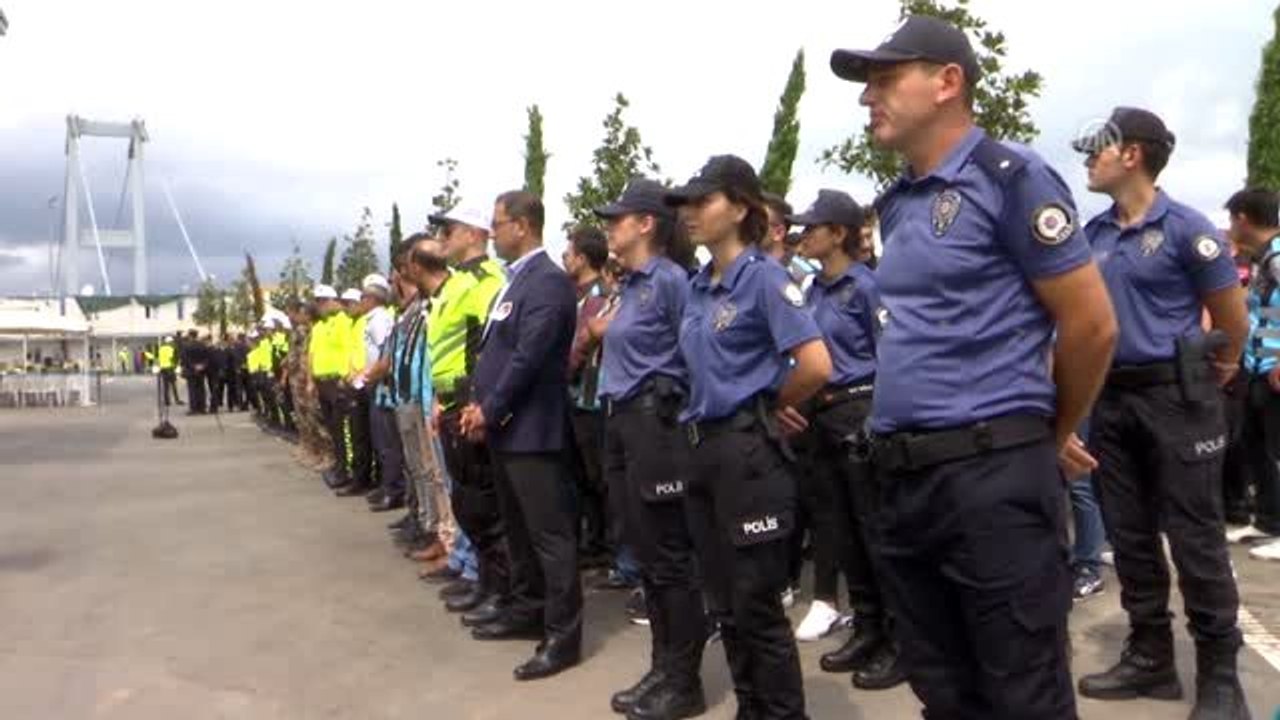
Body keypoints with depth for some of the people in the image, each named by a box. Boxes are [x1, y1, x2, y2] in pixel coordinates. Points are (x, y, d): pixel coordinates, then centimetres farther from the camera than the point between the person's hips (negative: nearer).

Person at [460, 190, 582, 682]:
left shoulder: (547, 281, -15)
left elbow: (528, 358, -21)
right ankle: (527, 610, 32)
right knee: (518, 527, 19)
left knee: (550, 533, -3)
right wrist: (478, 404, 9)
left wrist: (489, 412, -14)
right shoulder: (516, 279, 16)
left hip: (531, 428, -10)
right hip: (505, 425, 10)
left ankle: (563, 635, 5)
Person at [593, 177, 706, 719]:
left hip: (654, 421, -9)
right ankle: (661, 671, 25)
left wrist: (666, 405, -10)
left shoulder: (671, 279, -11)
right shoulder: (628, 286, 16)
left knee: (669, 557, -1)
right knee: (644, 556, 14)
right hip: (620, 422, 9)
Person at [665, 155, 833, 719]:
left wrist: (771, 409, -6)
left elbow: (816, 366, -21)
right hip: (703, 446, 8)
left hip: (749, 449, -8)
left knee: (757, 604, 1)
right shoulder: (698, 286, 12)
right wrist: (701, 427, 12)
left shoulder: (764, 277, -11)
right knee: (724, 603, 16)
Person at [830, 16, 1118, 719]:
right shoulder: (894, 204, 14)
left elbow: (1091, 325, -7)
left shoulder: (1009, 177, -8)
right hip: (902, 475, 7)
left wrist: (1053, 437, 6)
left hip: (992, 471, -7)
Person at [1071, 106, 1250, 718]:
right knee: (1129, 534, 11)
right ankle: (1150, 658, 24)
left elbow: (1232, 316, -1)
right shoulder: (1093, 233, 8)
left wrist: (1214, 373, 13)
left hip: (1175, 394, -6)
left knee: (1194, 537, -1)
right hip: (1111, 397, 6)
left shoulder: (1184, 227, -8)